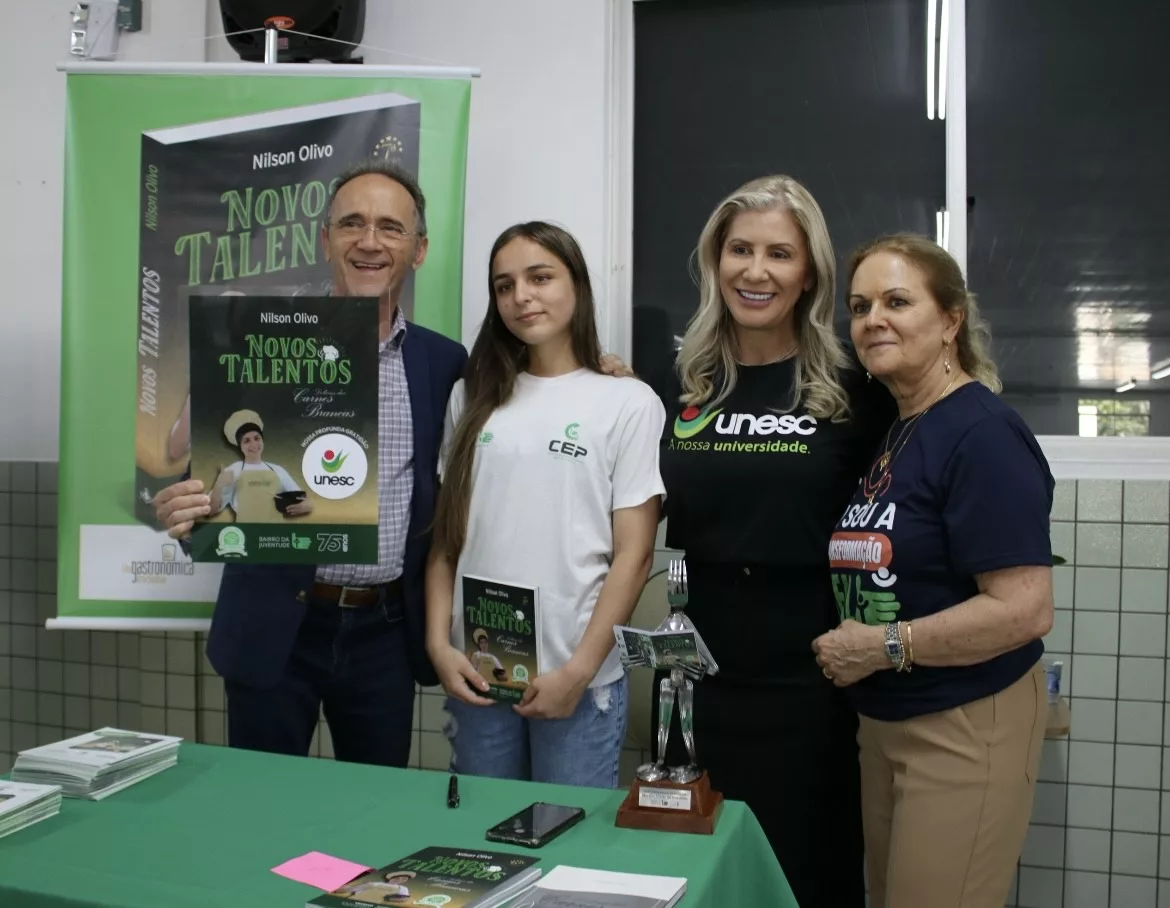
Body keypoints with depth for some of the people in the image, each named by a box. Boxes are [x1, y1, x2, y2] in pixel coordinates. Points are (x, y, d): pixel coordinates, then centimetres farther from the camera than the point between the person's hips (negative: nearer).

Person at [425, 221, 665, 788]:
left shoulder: (628, 402, -3)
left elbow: (633, 553, -6)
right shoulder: (473, 397, 9)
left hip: (577, 679, -3)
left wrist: (580, 670, -11)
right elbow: (446, 535, 9)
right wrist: (439, 643, -1)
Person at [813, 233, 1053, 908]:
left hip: (966, 728, -8)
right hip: (885, 721, 8)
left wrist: (885, 645, -19)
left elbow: (1024, 610, -23)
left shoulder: (983, 434, -17)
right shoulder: (891, 431, 8)